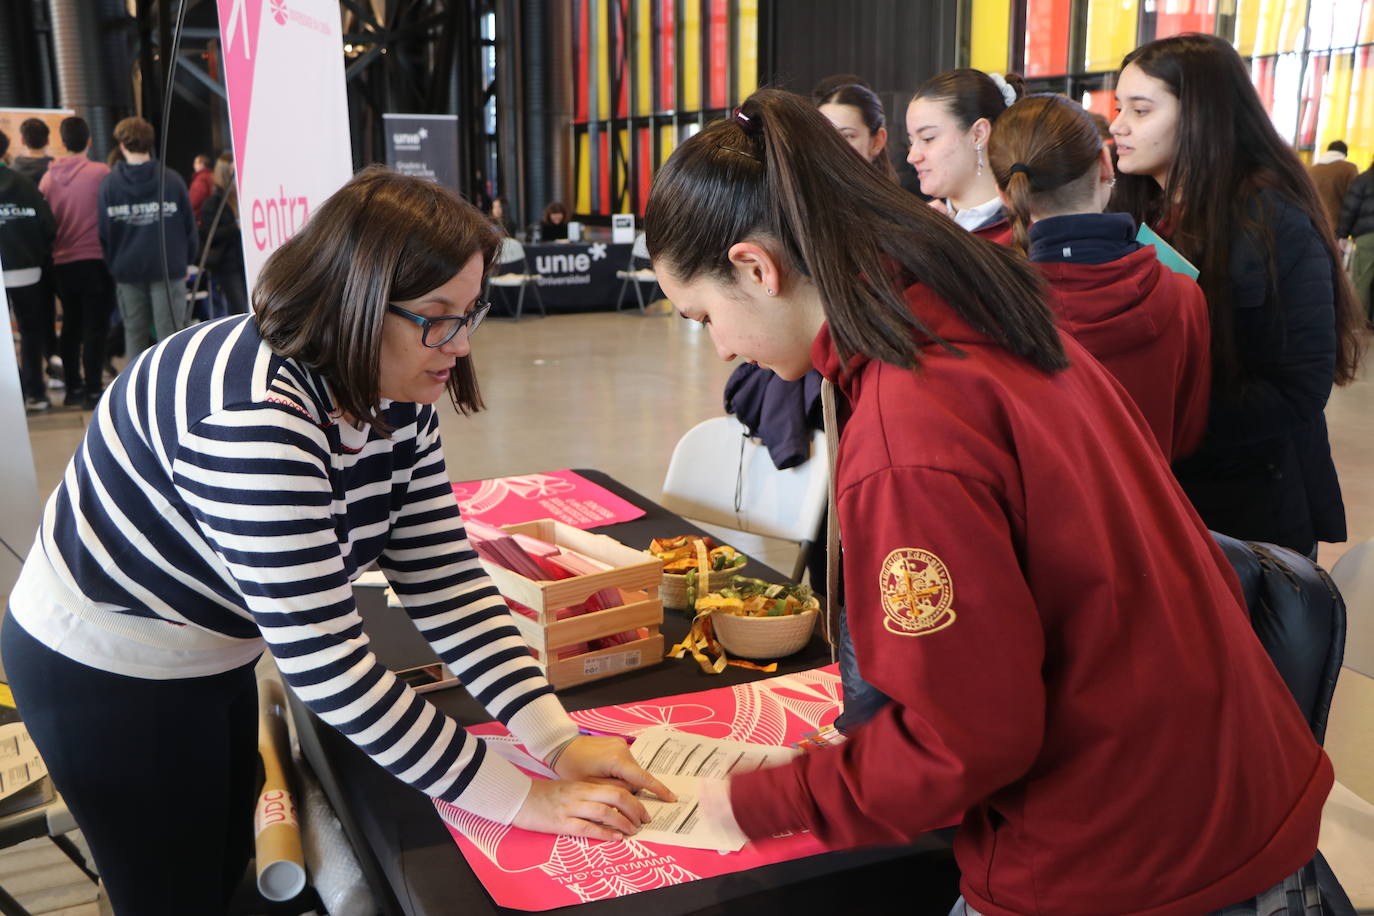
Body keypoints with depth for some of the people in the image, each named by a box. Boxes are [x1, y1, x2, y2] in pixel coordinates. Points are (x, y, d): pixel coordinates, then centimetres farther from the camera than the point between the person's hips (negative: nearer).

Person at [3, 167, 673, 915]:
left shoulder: (393, 396, -10)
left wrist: (558, 740, -20)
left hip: (212, 653, 8)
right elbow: (322, 659, -37)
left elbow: (443, 576, -11)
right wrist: (517, 799, -32)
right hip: (108, 673, -7)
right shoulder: (254, 414, -37)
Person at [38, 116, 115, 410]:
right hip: (95, 260, -4)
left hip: (61, 262, 5)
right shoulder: (101, 172, -9)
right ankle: (92, 390, -2)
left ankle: (73, 388, 19)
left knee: (71, 325, 14)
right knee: (95, 327, -1)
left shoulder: (49, 177, 4)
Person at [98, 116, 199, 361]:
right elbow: (189, 224, -1)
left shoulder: (109, 183, -2)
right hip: (168, 267, -1)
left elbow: (105, 231, -1)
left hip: (127, 269, 2)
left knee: (134, 332, 12)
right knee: (169, 331, 1)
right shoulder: (172, 180, -5)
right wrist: (185, 258, 11)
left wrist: (113, 263, 10)